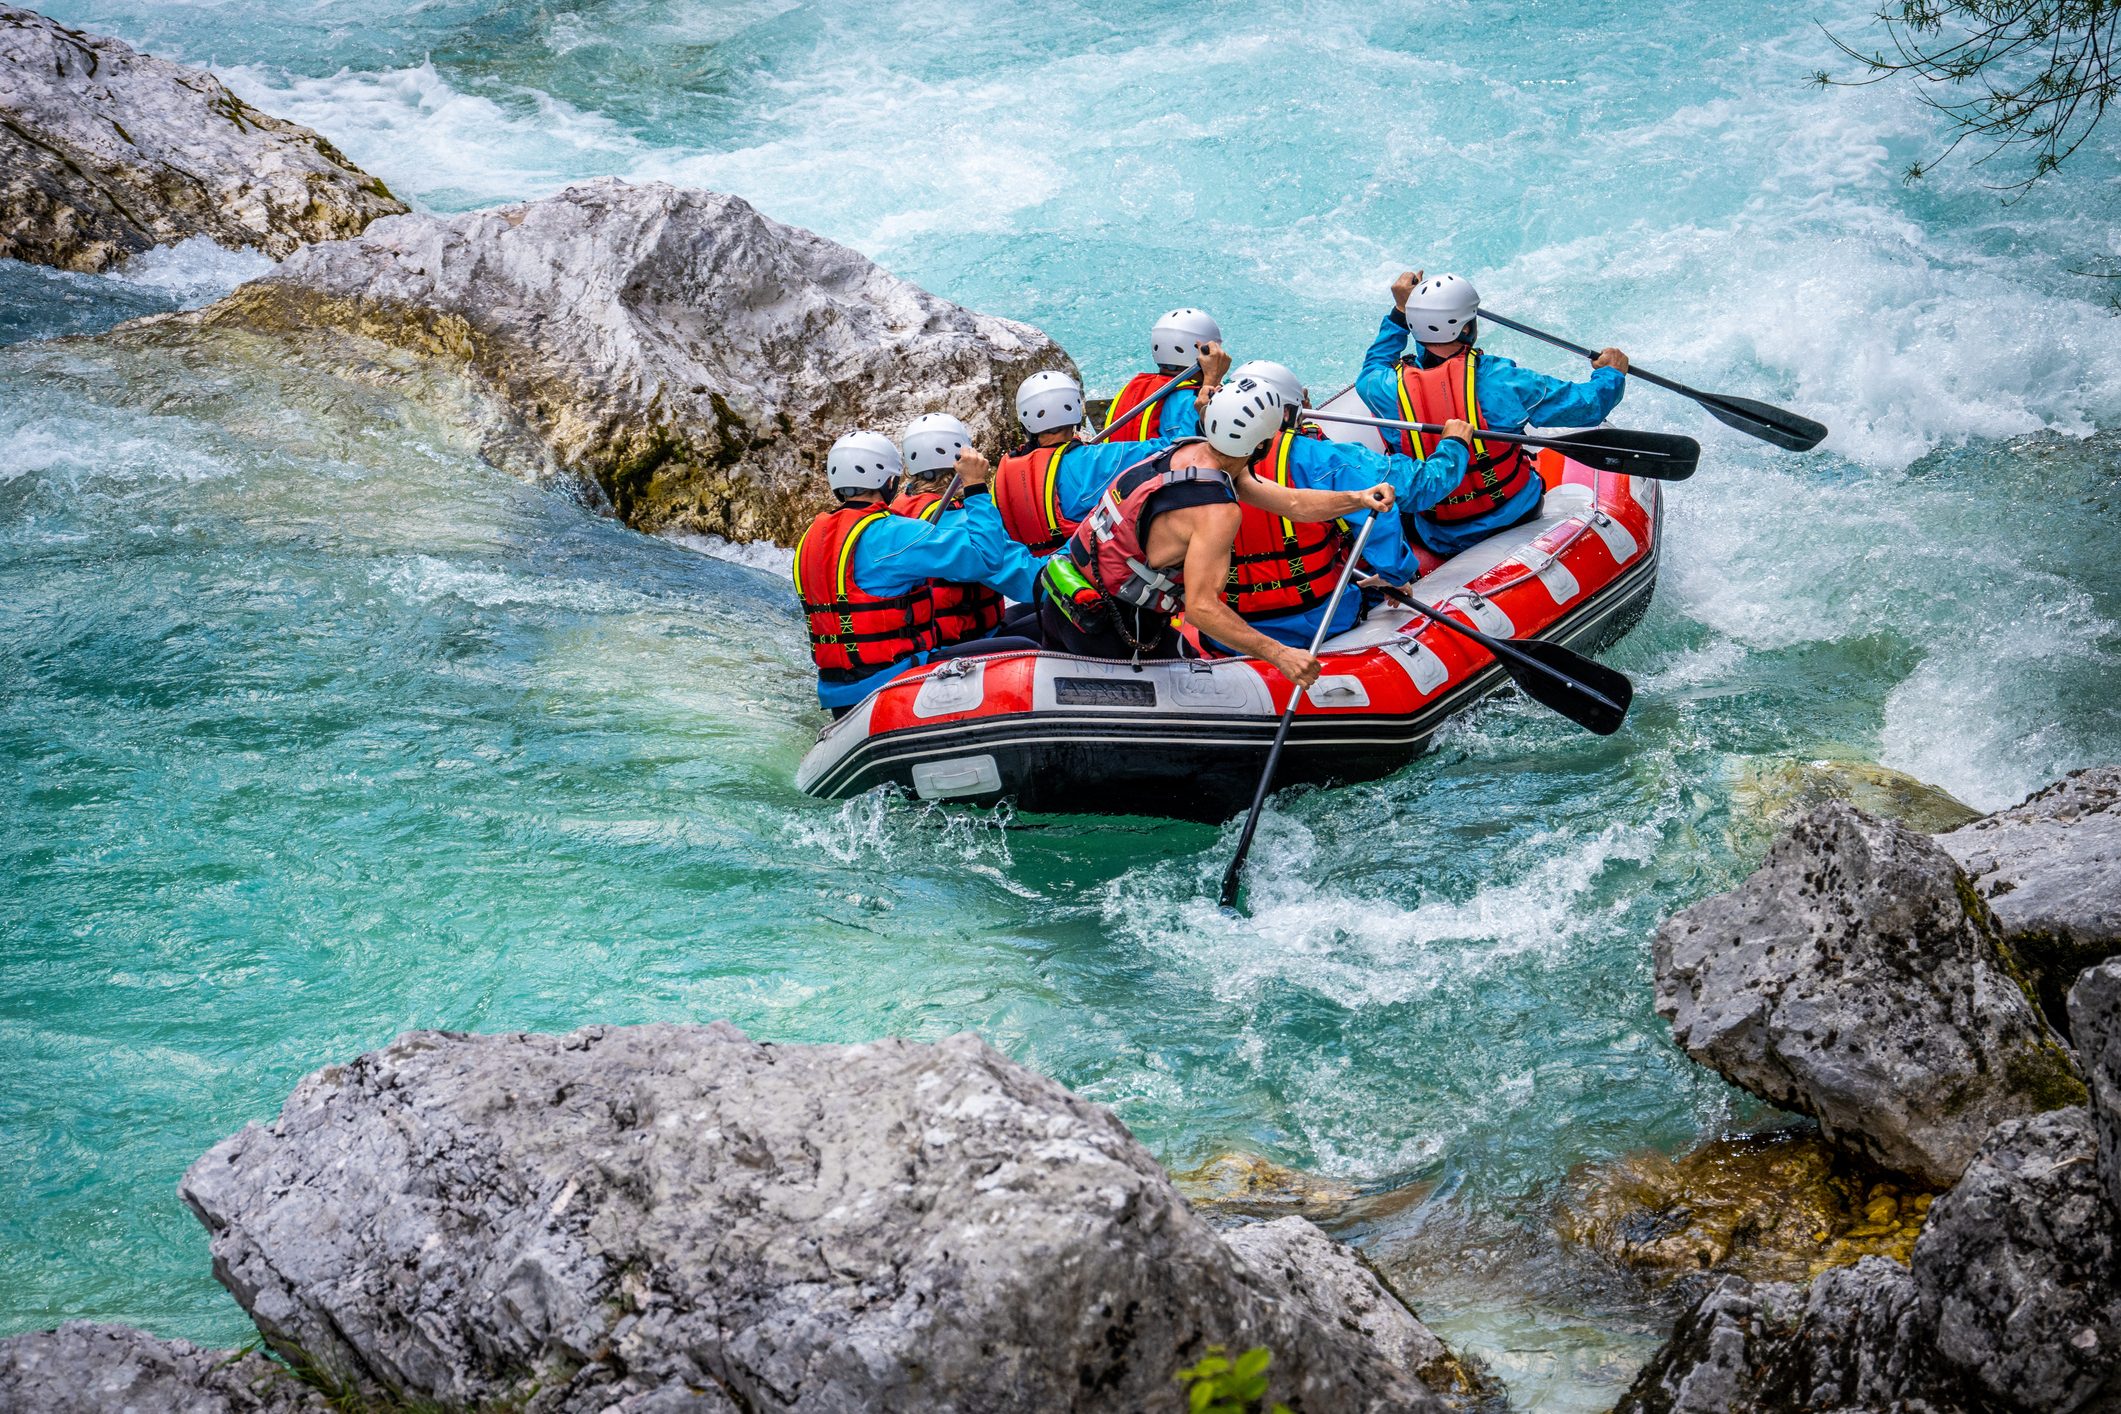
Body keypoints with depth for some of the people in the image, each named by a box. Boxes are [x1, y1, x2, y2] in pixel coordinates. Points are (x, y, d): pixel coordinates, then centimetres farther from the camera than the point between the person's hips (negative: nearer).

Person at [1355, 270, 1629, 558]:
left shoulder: (1388, 389, -17)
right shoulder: (1500, 379, -22)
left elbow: (1372, 370, 12)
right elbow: (1587, 406, -10)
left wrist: (1400, 312, 19)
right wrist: (1610, 373, 11)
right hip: (1516, 519, -1)